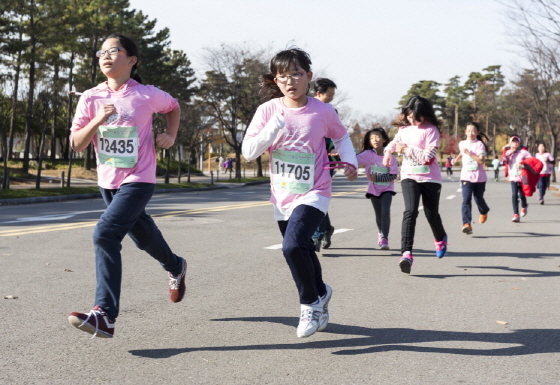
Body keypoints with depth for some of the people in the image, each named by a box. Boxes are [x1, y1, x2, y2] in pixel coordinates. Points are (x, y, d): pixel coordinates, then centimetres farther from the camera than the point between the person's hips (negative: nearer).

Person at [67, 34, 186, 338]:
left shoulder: (147, 95, -8)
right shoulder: (91, 98, -2)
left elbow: (173, 107, 14)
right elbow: (76, 144, -4)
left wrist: (170, 135, -2)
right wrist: (97, 121, -20)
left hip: (138, 179, -5)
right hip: (107, 181, 5)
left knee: (105, 235, -22)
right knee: (142, 233, 22)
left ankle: (105, 315, -21)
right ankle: (175, 267, 54)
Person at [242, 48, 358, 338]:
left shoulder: (323, 111, -7)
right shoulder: (268, 110, -4)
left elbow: (341, 136, 13)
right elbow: (248, 152, -7)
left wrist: (350, 162, -3)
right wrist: (271, 131, -22)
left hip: (313, 194, -4)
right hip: (282, 196, 4)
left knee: (293, 245, -24)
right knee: (302, 251, 17)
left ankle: (310, 303, -1)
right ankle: (320, 294, 45)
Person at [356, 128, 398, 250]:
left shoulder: (390, 157, -10)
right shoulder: (368, 154, -8)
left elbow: (393, 176, -11)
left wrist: (377, 177, -21)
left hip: (387, 189, -1)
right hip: (373, 190, 1)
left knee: (385, 212, -19)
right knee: (378, 215, 11)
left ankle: (384, 238, -11)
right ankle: (381, 234, 38)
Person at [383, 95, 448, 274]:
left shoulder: (431, 130, -11)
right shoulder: (404, 128, 6)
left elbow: (428, 157, -19)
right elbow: (395, 141, 28)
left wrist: (407, 149, -15)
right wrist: (388, 151, 7)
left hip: (430, 178, -2)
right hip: (409, 176, 3)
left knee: (431, 214, 11)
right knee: (410, 211, -18)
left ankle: (441, 238, 46)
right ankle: (406, 253, -27)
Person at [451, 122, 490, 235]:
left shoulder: (479, 144, -7)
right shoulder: (462, 144, 7)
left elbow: (481, 160, -17)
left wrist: (470, 154, -23)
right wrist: (456, 159, 14)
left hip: (479, 177, -2)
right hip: (466, 177, 2)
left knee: (478, 199, 13)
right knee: (466, 200, -14)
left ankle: (484, 212, 48)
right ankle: (467, 224, -21)